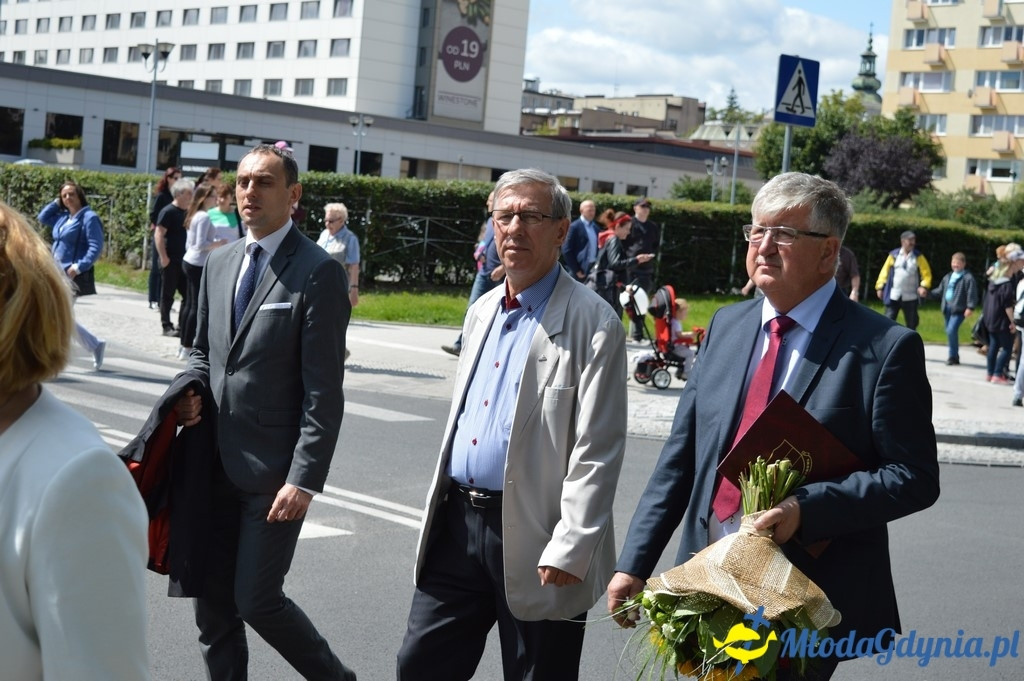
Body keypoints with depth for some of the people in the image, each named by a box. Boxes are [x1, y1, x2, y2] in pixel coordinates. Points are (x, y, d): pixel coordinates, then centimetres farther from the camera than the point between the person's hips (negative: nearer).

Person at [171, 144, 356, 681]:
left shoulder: (318, 272, -11)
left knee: (257, 600, -3)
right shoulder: (219, 262, 11)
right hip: (217, 462, 7)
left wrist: (304, 478, -18)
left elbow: (323, 390, -13)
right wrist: (192, 389, -1)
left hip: (273, 467, -6)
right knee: (212, 606, 10)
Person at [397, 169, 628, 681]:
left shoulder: (592, 324, -11)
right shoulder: (481, 312, 13)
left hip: (533, 537, -7)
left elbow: (597, 451, -15)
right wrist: (444, 510, 18)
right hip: (459, 523, 7)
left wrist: (569, 551, -19)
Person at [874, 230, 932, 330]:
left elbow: (926, 273, -2)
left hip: (910, 298, 1)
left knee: (911, 324, 8)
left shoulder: (918, 257, 2)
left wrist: (924, 286, -18)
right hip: (893, 296, -1)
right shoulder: (894, 255, 2)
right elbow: (885, 271, 4)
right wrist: (880, 287, -1)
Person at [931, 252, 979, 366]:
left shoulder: (968, 278, -6)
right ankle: (954, 356, 26)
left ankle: (953, 356, -11)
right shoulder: (948, 277, 17)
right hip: (947, 308, 8)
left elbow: (972, 294, -12)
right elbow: (940, 291, 22)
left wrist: (970, 307, -20)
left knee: (951, 330, -21)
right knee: (950, 332, 13)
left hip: (959, 309, -8)